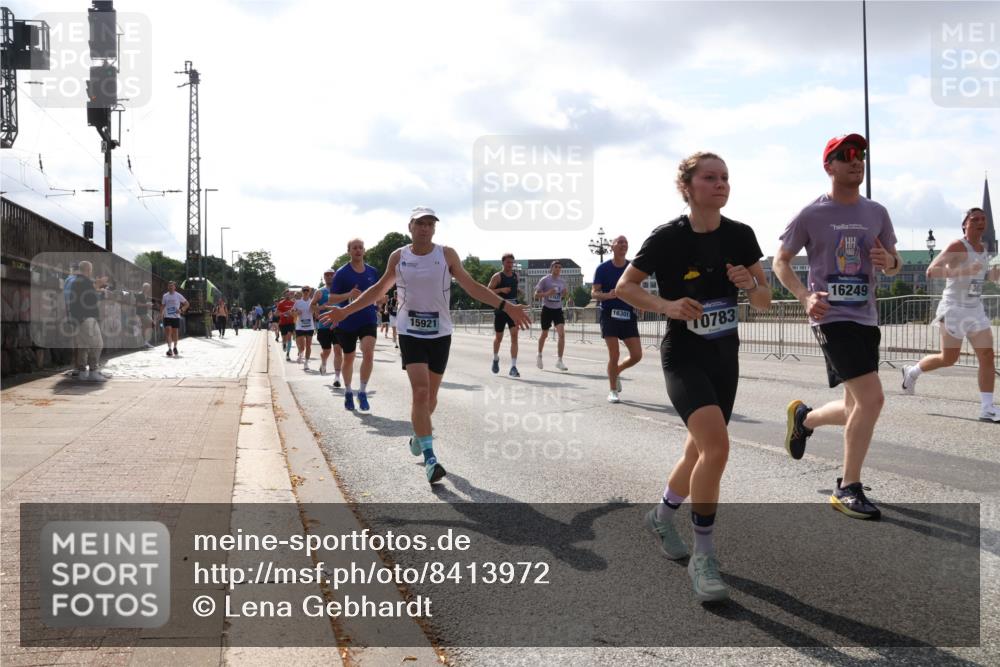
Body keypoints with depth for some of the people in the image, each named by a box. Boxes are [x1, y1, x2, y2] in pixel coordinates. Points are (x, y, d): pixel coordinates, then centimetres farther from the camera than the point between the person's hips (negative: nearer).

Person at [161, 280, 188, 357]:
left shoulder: (178, 295, 0)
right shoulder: (165, 296, 7)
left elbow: (187, 304, 4)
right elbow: (162, 306, 16)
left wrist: (181, 310, -12)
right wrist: (161, 315, 4)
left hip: (176, 316, -1)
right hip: (167, 316, 1)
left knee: (175, 332, 6)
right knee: (168, 332, -11)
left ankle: (175, 347, 25)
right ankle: (169, 349, -13)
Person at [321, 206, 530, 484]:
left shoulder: (447, 254, -1)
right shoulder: (398, 257, 1)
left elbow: (472, 286, 0)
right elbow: (378, 289, 13)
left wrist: (506, 306, -9)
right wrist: (345, 311, 10)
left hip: (439, 334, 1)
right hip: (410, 333, -1)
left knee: (430, 395, 10)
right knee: (420, 391, -16)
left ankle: (418, 435, 40)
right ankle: (430, 458, -16)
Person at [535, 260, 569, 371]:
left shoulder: (562, 282, 8)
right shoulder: (544, 280, -5)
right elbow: (536, 295, -7)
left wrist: (565, 295, -5)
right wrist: (547, 293, -24)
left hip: (558, 310, 3)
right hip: (547, 309, -3)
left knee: (562, 333, -14)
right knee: (544, 334, 10)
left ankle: (559, 361, -11)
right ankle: (539, 356, 34)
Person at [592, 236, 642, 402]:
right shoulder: (603, 268, -3)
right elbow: (594, 293, -5)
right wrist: (608, 295, -24)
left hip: (628, 315, 4)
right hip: (609, 315, -4)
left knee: (637, 355, -1)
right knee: (614, 355, -7)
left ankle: (616, 371, 29)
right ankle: (613, 391, 11)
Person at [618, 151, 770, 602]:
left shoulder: (740, 235, 0)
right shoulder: (668, 238, -12)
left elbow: (765, 301, 6)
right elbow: (623, 286, -4)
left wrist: (750, 285, -17)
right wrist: (666, 305, -20)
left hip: (725, 358, 6)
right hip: (684, 357, -5)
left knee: (699, 451, 14)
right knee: (717, 445, -23)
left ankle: (661, 516, 42)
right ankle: (703, 557, -10)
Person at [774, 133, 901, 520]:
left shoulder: (876, 213, 9)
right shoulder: (811, 216, -4)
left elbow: (893, 266, 18)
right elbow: (780, 261, 3)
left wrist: (890, 262, -8)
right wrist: (805, 296, -13)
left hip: (866, 319, 6)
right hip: (832, 318, -6)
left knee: (857, 409, 12)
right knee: (871, 397, -19)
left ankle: (803, 417, 43)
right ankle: (848, 489, -6)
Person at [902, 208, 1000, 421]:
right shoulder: (957, 246, -12)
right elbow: (931, 271, -21)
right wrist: (964, 271, -31)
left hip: (976, 309, 7)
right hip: (954, 309, -7)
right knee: (948, 358, 0)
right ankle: (912, 371, 27)